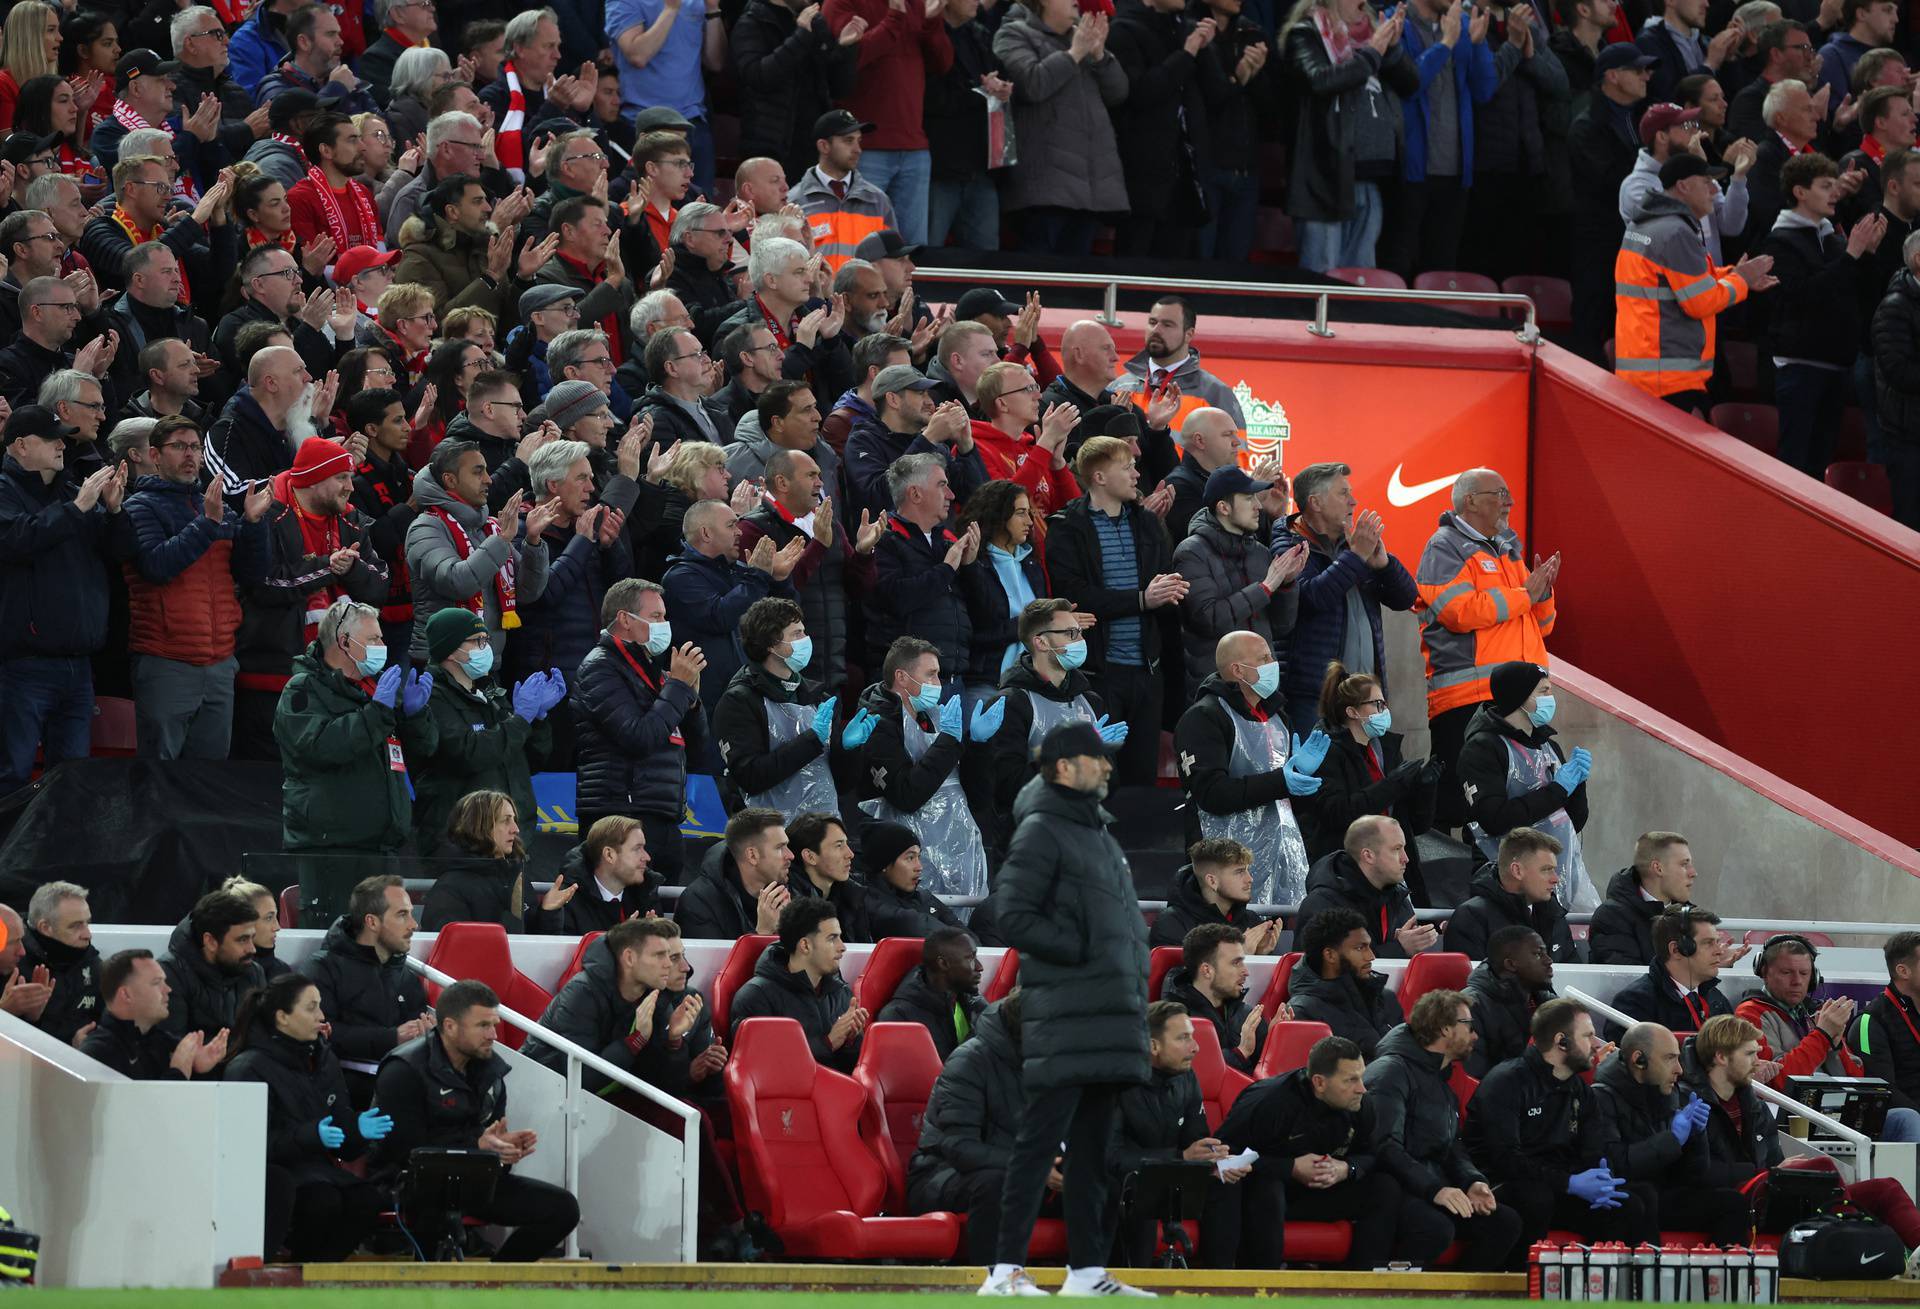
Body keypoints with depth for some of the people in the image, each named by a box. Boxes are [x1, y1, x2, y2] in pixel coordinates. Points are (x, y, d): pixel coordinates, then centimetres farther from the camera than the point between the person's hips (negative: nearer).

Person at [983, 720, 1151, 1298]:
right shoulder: (1042, 831, -5)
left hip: (1111, 1021, 9)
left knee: (1092, 1148, 9)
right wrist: (1082, 949, -14)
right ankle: (1006, 1271, -11)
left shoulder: (1101, 835, 22)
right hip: (1064, 1018, -9)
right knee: (1041, 1140, -10)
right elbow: (1014, 917, -14)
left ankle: (1087, 1270, 12)